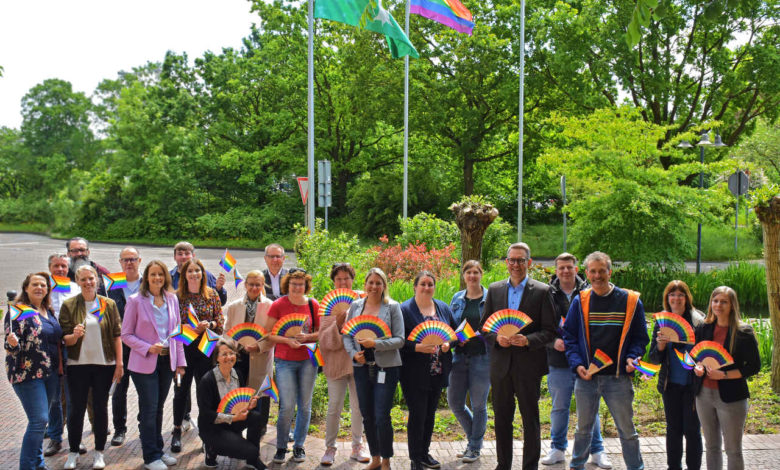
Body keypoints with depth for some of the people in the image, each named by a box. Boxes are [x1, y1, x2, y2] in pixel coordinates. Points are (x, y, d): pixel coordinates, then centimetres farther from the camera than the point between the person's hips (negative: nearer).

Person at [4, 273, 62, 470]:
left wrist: (60, 365, 16)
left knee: (40, 419, 13)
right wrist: (12, 343, -33)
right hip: (27, 374, -7)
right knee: (39, 420, -13)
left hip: (51, 373, 7)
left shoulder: (49, 311, 11)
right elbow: (11, 346, -14)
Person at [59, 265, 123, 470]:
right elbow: (65, 339, -1)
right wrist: (74, 335, -24)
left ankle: (99, 453, 18)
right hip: (78, 364, -1)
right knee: (77, 408, 4)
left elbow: (117, 335, 4)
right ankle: (73, 453, 18)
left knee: (100, 407, 7)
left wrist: (119, 363, -1)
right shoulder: (69, 305, -1)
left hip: (104, 364, 1)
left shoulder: (108, 304, 3)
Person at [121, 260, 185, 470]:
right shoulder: (136, 300, -6)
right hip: (144, 363, -4)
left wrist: (180, 361, 9)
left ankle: (158, 451, 25)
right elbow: (126, 334, -5)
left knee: (158, 408, 13)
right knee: (149, 410, -1)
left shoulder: (172, 299, 6)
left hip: (167, 361, 4)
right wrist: (148, 348, -17)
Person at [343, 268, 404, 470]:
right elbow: (346, 334, 11)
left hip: (386, 367, -4)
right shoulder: (355, 306, 9)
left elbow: (400, 339, -6)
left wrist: (376, 344, -19)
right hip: (362, 367, 4)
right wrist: (353, 353, -6)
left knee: (382, 417, -7)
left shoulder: (393, 307, -1)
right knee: (367, 416, 9)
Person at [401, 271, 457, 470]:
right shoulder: (404, 309, -6)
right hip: (415, 373, -5)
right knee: (417, 415, -3)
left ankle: (424, 452, 29)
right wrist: (417, 347, -24)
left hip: (438, 372, 5)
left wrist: (448, 343, -4)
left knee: (430, 414, 15)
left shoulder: (443, 308, 10)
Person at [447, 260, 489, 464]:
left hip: (482, 357, -4)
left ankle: (475, 447, 19)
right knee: (454, 402, 5)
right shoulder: (457, 299, 11)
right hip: (460, 356, 4)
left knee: (478, 405, 3)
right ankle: (473, 437, 29)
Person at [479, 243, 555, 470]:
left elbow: (549, 330, -4)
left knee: (530, 419, 5)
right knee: (501, 418, 11)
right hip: (501, 364, 3)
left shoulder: (542, 291, -2)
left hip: (529, 364, -3)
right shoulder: (494, 289, 9)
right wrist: (497, 338, -9)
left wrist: (528, 340, -19)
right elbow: (484, 325, 10)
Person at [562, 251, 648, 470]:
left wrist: (632, 358, -12)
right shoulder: (580, 302, 2)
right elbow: (569, 336, 6)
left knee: (627, 429, 6)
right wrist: (577, 364, -8)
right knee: (583, 427, 15)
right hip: (586, 377, 2)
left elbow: (640, 337, 5)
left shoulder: (630, 301, -1)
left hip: (618, 377, -1)